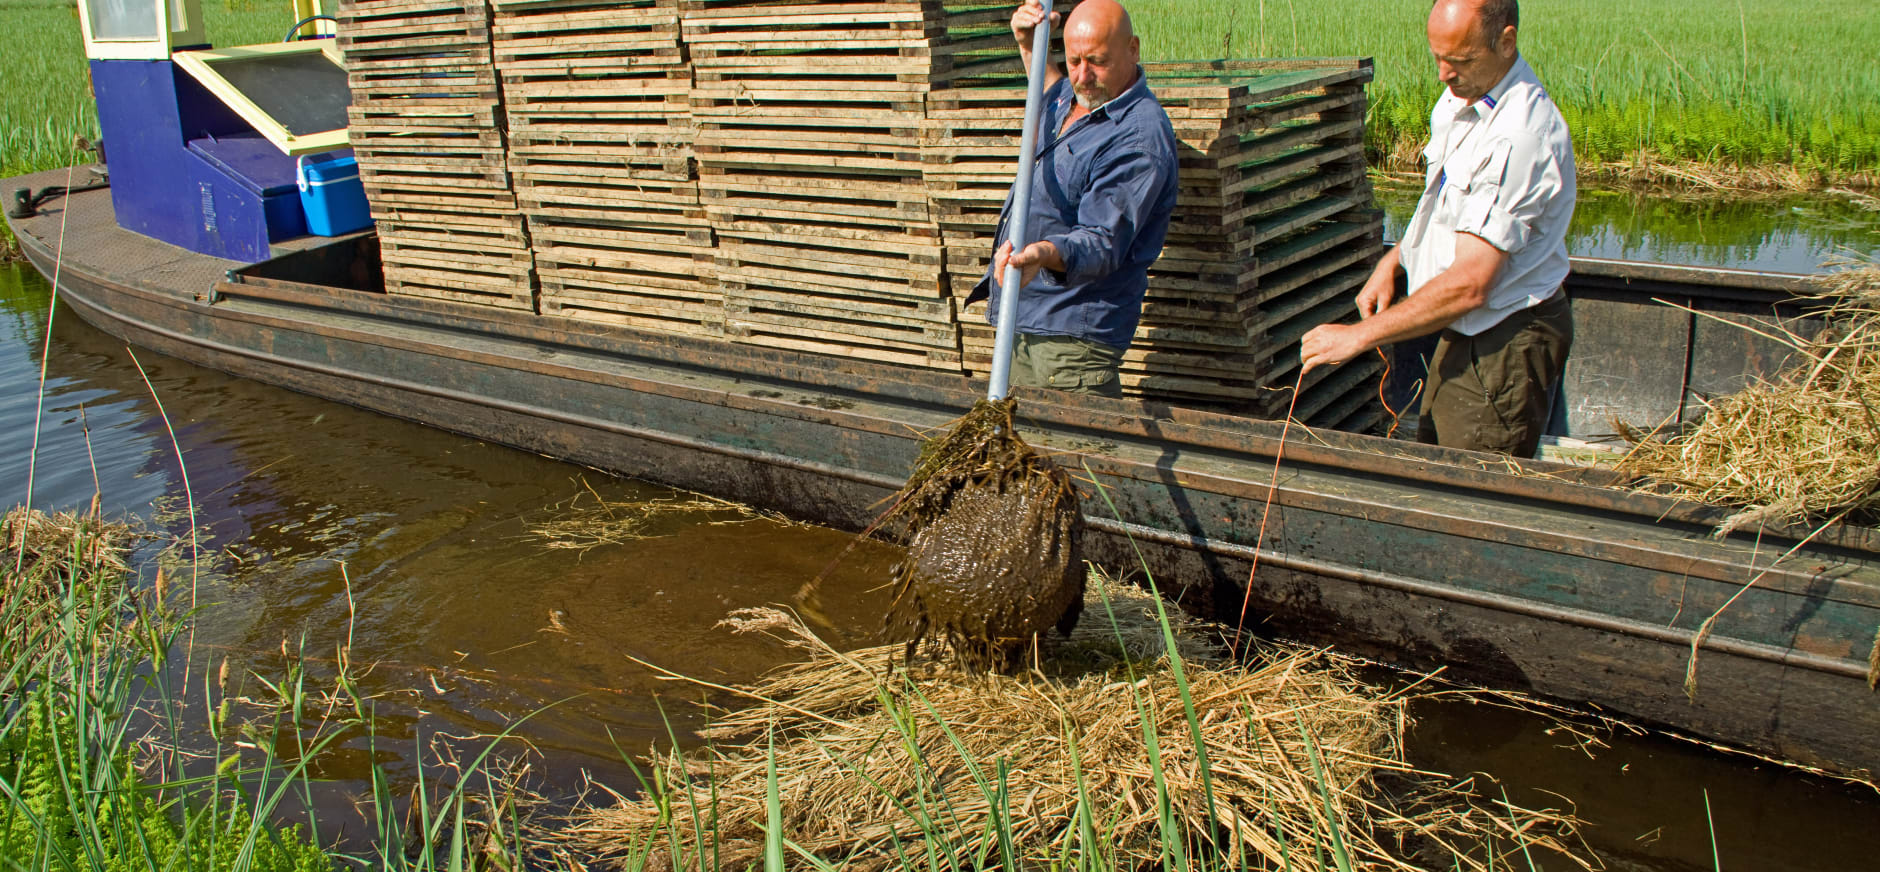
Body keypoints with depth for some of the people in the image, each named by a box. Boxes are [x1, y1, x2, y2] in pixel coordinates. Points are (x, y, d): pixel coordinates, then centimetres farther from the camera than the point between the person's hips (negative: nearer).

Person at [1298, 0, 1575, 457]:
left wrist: (1360, 335, -25)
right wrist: (1392, 262, 10)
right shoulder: (1459, 101, 4)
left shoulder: (1521, 137, -27)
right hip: (1466, 332, 10)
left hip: (1503, 347, -9)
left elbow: (1469, 285, -30)